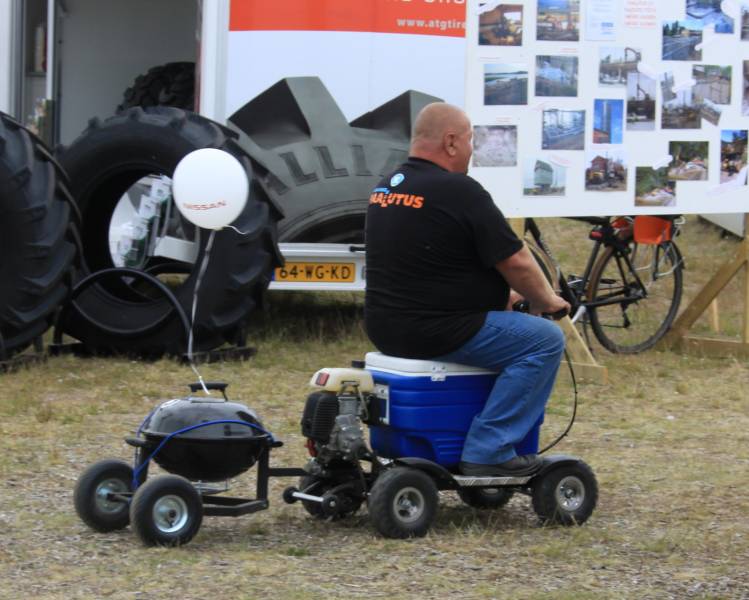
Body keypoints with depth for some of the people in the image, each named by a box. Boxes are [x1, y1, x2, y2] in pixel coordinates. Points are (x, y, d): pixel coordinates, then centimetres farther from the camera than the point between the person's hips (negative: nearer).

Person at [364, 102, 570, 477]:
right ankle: (488, 451, -9)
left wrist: (502, 294, 24)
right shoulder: (459, 192, -16)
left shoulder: (385, 188, 12)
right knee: (545, 340, -4)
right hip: (434, 333, -10)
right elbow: (515, 262, -12)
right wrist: (546, 300, 7)